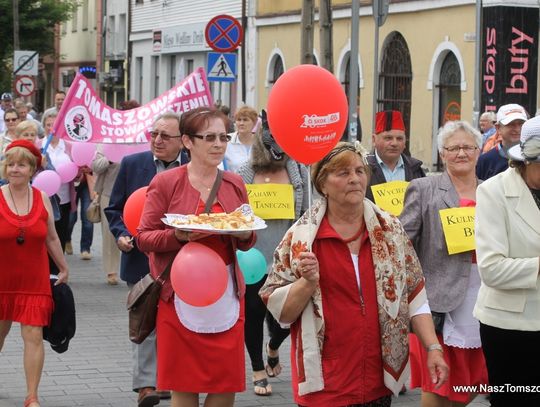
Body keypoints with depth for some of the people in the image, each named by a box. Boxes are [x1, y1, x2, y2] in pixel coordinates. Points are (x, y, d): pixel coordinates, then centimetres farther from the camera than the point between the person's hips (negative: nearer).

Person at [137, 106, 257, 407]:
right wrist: (179, 236, -20)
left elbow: (248, 243, 16)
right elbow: (144, 238, -3)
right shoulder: (165, 183, -2)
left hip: (226, 294, 3)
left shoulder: (234, 184, 9)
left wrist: (245, 234, -7)